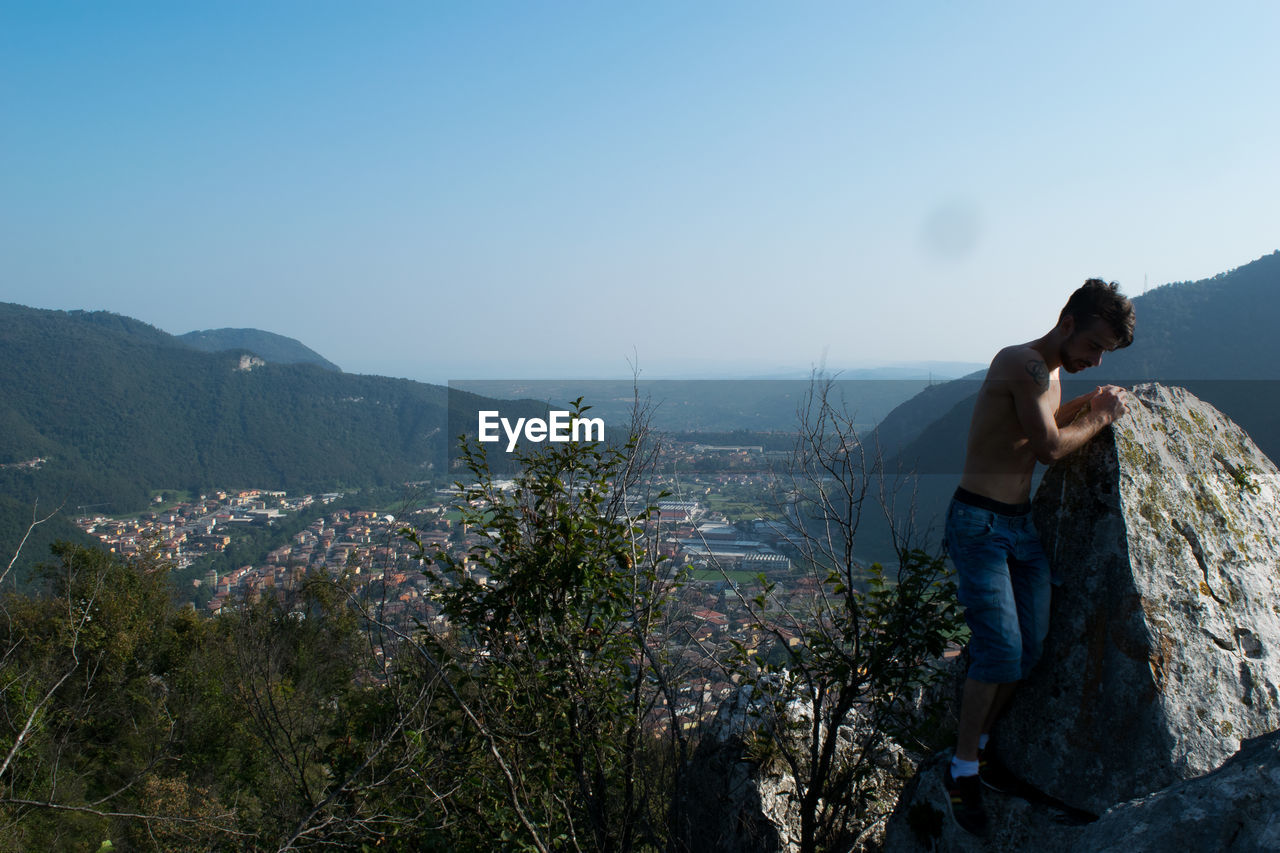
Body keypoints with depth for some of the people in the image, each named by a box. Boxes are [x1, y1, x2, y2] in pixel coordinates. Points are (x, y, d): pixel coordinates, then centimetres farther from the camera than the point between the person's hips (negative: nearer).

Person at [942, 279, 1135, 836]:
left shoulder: (1051, 375, 13)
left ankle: (979, 743, 22)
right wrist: (1100, 417, -5)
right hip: (978, 523, -9)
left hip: (1022, 526, 9)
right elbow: (1048, 446, -23)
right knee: (1001, 648, -14)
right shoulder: (1023, 363, -17)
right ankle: (962, 769, 1)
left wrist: (1087, 405, 13)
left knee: (1030, 648, 6)